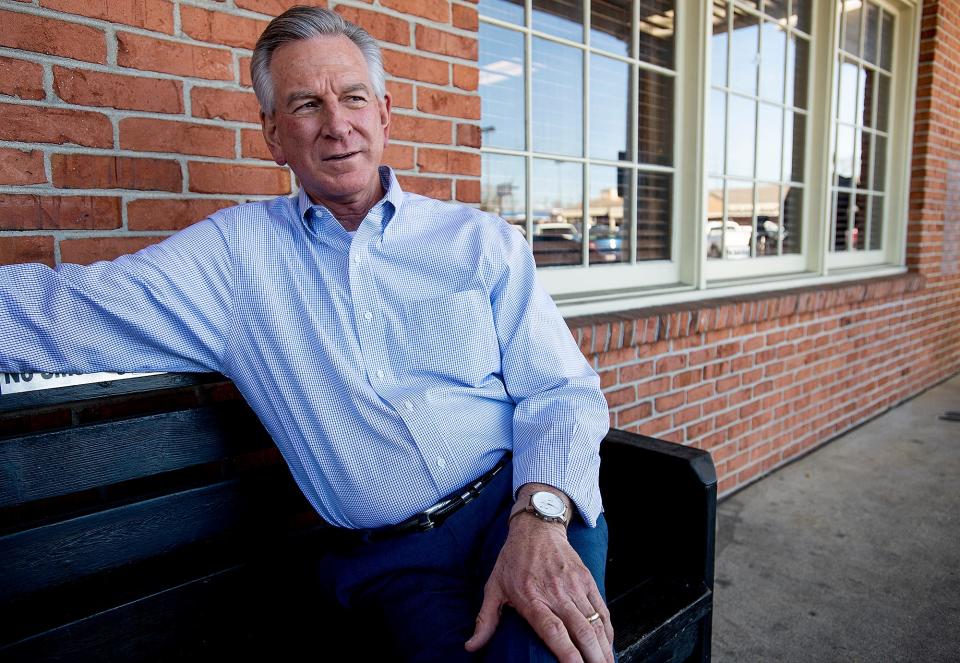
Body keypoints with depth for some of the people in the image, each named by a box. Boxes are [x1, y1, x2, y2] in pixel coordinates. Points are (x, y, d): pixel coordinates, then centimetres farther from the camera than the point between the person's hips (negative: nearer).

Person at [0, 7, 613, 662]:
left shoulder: (482, 240, 5)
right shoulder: (232, 251, 6)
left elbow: (563, 392, 0)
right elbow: (53, 312, 2)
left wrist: (542, 521, -17)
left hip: (522, 498, 1)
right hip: (395, 556, 0)